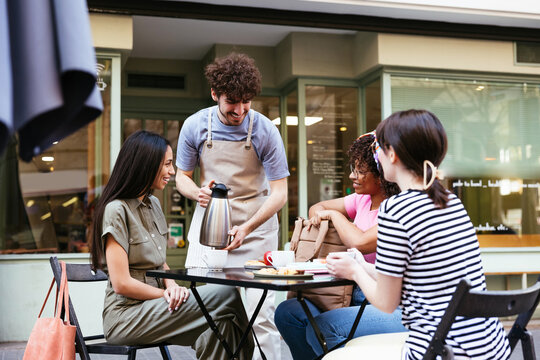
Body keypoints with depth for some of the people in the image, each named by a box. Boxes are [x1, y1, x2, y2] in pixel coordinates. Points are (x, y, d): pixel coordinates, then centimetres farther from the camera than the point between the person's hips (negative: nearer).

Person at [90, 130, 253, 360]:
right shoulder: (116, 210, -12)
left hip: (152, 305, 7)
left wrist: (172, 286, -3)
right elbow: (122, 284, -16)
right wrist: (168, 295, -9)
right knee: (226, 295, -22)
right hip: (125, 316, -7)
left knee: (221, 325, -22)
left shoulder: (153, 205, 13)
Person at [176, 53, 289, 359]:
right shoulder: (195, 126, -4)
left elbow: (279, 193, -10)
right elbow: (182, 176, 8)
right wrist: (198, 192, -15)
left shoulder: (265, 131, -11)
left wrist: (246, 228, -23)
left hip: (256, 225, -2)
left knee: (261, 310, -6)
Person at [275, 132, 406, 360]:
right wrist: (318, 216, 2)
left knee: (322, 328, -28)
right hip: (357, 297, 8)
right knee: (287, 312, -5)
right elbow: (318, 207, 26)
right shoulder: (361, 200, 11)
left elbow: (360, 243, -26)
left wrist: (334, 215, -9)